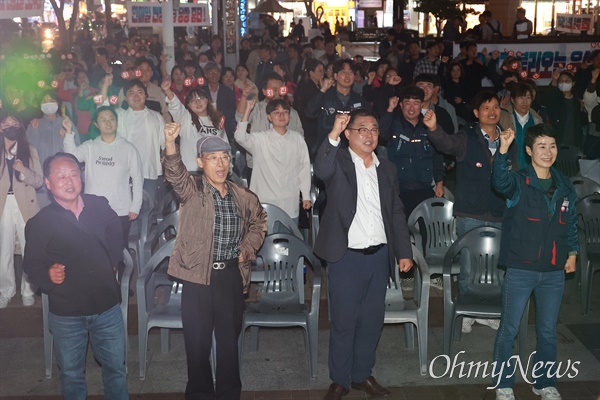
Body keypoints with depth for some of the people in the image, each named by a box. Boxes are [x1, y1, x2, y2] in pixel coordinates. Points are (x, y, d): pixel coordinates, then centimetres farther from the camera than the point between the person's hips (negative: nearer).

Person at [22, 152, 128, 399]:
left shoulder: (100, 207, -2)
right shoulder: (39, 223, -10)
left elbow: (116, 237, 17)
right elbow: (31, 264, -7)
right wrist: (48, 275, -26)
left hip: (107, 307, 2)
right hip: (66, 313, -2)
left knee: (116, 368, 16)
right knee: (72, 374, 16)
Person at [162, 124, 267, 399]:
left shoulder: (243, 197, 7)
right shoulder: (191, 191, -4)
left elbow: (259, 221, 25)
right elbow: (174, 173, -25)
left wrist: (247, 249, 9)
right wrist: (170, 143, -45)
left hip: (232, 274, 3)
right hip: (198, 274, -3)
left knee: (230, 338, 14)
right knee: (197, 341, 5)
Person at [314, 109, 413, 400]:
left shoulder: (387, 169, 13)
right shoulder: (339, 161, -2)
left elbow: (396, 213, 15)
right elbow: (321, 171, -26)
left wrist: (404, 252, 10)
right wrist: (333, 134, -36)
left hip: (380, 256, 5)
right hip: (347, 257, -5)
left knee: (372, 321, 13)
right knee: (344, 321, 3)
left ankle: (362, 374, 29)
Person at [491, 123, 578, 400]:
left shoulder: (565, 186, 8)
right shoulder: (519, 182, -7)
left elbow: (571, 222, 18)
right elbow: (500, 182, -31)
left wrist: (572, 252, 10)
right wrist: (503, 150, -45)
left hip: (554, 272, 4)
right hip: (520, 269, -4)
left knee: (548, 330, 14)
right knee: (510, 328, 4)